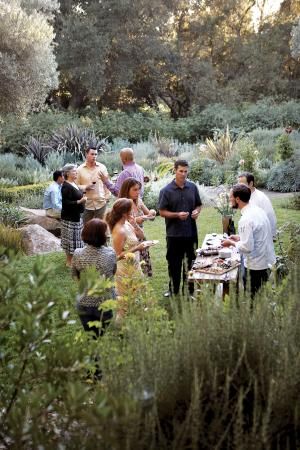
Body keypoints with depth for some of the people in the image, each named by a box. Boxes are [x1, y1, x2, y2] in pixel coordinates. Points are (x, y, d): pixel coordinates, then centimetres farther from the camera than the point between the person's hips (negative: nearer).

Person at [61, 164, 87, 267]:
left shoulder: (73, 184, 11)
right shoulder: (66, 187, -19)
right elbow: (66, 202, -23)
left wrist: (82, 197, 10)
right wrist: (79, 201, -25)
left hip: (76, 216, 10)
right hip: (69, 217, -10)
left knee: (75, 238, 16)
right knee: (71, 238, -3)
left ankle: (71, 259, 27)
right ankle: (69, 261, 7)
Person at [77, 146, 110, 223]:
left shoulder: (102, 167, 6)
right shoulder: (80, 169, 3)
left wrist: (107, 197, 5)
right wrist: (85, 187, -14)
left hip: (101, 203, 1)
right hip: (86, 204, 0)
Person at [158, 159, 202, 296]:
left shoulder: (193, 187, 4)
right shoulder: (166, 190, -7)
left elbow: (198, 205, 15)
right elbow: (162, 212, -7)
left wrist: (197, 211, -7)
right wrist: (177, 215, -20)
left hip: (191, 232, 4)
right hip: (174, 234, -3)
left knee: (190, 262, 14)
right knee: (174, 264, 6)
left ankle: (189, 290, 27)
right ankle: (173, 291, 20)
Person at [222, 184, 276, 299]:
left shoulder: (246, 220, -23)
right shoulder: (258, 210, 4)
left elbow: (247, 247, -25)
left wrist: (232, 243, -9)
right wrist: (240, 237, 12)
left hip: (256, 268, -9)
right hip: (268, 262, 9)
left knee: (251, 299, 5)